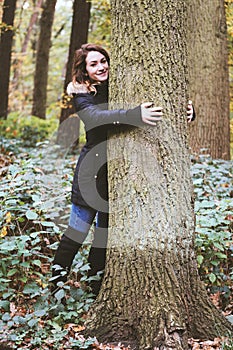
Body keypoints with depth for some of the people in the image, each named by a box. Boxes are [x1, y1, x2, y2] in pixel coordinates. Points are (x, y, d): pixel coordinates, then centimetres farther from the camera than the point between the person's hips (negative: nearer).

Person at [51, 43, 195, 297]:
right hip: (93, 169, -3)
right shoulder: (82, 95, -6)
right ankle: (56, 288, 13)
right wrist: (133, 116, -44)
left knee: (106, 233, 11)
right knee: (77, 232, 0)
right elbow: (95, 118, -29)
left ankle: (96, 289, 24)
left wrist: (187, 110, -19)